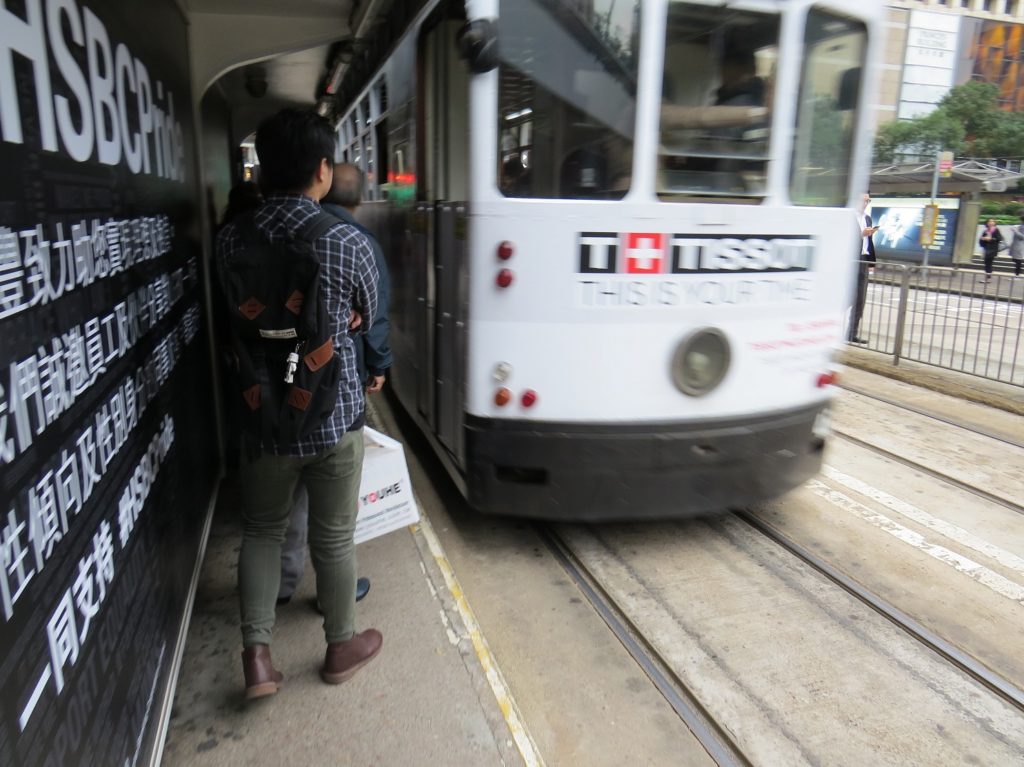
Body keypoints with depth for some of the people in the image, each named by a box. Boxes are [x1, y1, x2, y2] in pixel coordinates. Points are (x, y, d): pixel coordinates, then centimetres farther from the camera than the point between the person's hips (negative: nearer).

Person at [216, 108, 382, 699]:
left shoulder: (231, 240, -6)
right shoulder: (350, 243, -14)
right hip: (334, 415, -2)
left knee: (262, 530, 20)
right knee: (333, 537, 13)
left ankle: (258, 654, 19)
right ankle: (342, 648, 31)